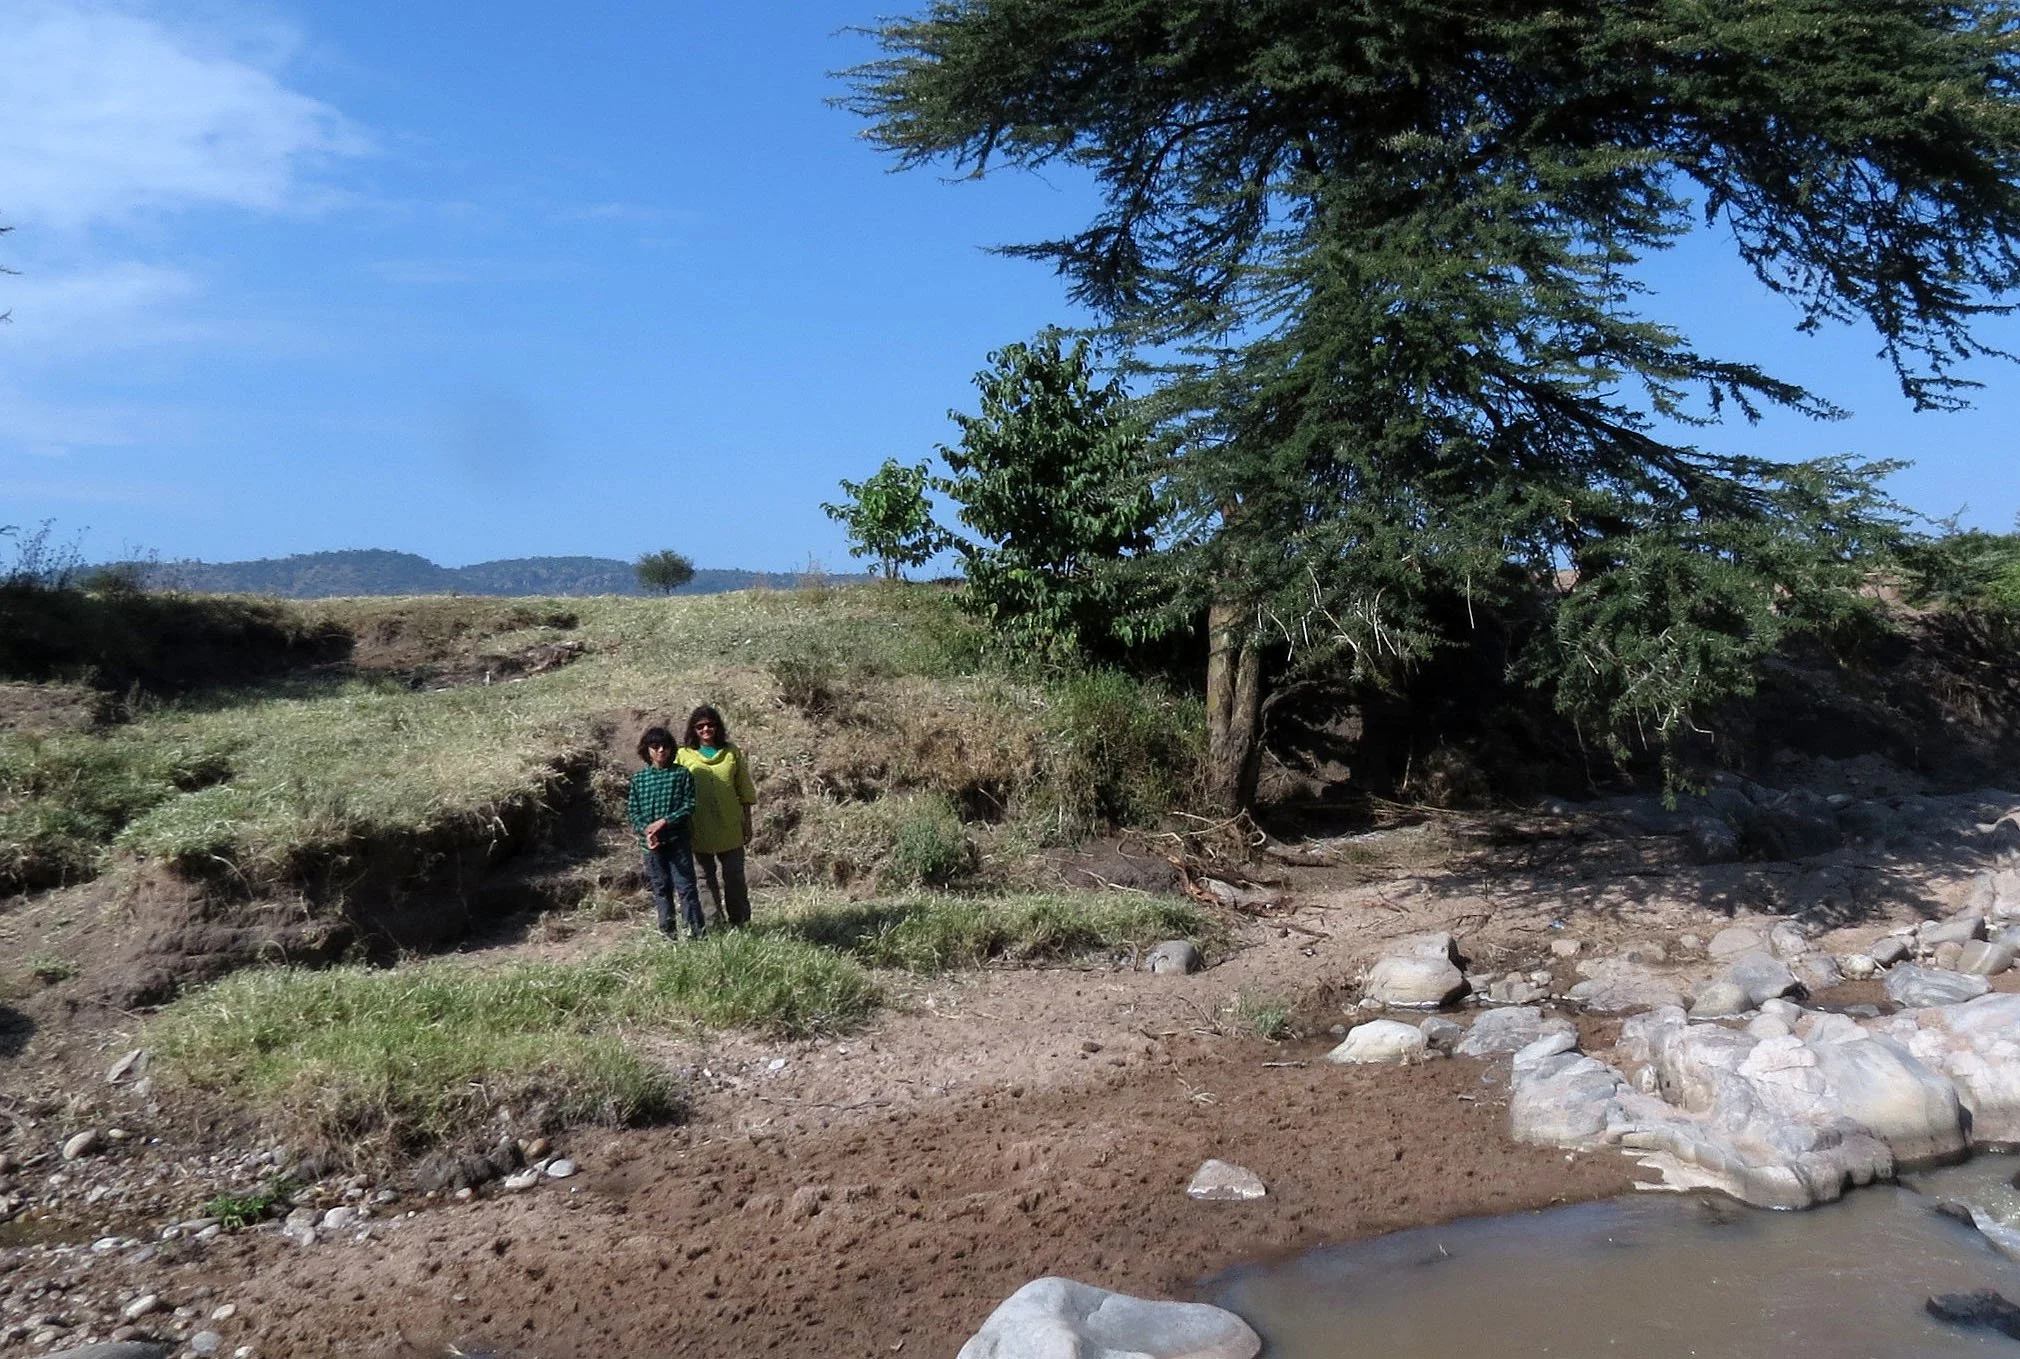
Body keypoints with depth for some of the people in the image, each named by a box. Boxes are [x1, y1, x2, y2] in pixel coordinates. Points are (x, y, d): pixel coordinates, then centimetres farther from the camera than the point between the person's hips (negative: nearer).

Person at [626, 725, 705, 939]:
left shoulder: (682, 774, 0)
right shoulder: (639, 778, 6)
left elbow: (690, 805, -4)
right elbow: (632, 810, 5)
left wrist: (664, 822, -14)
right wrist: (646, 831, -12)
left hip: (678, 839, -2)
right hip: (651, 842, 2)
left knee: (685, 885, -2)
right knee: (660, 887, 9)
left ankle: (695, 928, 2)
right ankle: (667, 930, 16)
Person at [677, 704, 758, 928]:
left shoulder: (731, 752, 4)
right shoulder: (684, 755, 0)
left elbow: (745, 790, 8)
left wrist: (747, 823, 6)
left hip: (730, 827, 1)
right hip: (700, 829, -1)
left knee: (734, 876, 7)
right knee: (707, 877, 6)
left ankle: (740, 922, 18)